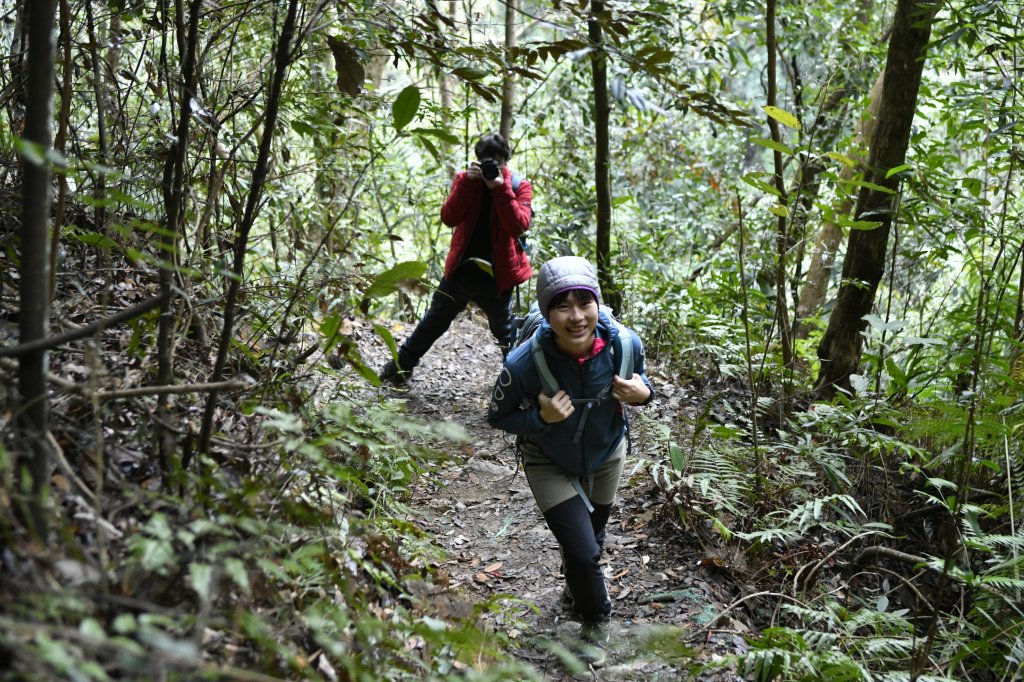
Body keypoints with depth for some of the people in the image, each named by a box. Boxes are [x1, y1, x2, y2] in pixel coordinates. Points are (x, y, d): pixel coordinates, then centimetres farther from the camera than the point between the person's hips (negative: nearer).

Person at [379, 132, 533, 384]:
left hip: (496, 273, -2)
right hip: (461, 267, 2)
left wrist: (501, 188, -24)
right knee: (434, 320, 13)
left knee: (504, 330, 13)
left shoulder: (519, 186, -4)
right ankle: (401, 366, 25)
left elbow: (519, 226, -19)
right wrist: (468, 182, -21)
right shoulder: (467, 179, 1)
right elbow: (449, 218, -12)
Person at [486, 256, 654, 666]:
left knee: (592, 539, 24)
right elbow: (497, 417, -17)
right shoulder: (524, 364, -36)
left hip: (606, 454, 3)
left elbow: (640, 380, -4)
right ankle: (596, 619, 25)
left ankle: (575, 589, 59)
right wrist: (541, 418, -35)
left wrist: (642, 394, -28)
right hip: (550, 464, -3)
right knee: (583, 550, -9)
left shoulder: (625, 344, -28)